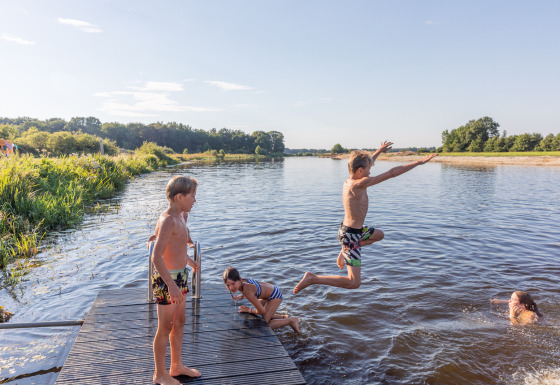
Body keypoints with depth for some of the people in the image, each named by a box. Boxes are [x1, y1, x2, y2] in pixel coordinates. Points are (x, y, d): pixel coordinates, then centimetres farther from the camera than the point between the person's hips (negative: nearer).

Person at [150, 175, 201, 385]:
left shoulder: (178, 216, 7)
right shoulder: (168, 220, -23)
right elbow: (156, 257, -30)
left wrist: (188, 260, 38)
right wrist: (171, 286, -34)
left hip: (180, 276, 9)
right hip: (167, 280, -9)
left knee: (179, 324, 20)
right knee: (165, 329, 7)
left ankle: (177, 366, 37)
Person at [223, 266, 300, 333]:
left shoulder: (247, 291, -38)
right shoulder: (239, 282, -15)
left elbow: (262, 311, -26)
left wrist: (249, 310, -12)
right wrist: (242, 296, 0)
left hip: (275, 296, -9)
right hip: (269, 292, 9)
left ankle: (291, 320, 4)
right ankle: (283, 317, 29)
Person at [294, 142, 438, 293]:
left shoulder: (349, 180, -1)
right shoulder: (359, 184, -26)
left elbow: (365, 162, 21)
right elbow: (392, 173, -24)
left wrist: (380, 150, 33)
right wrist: (419, 162, -17)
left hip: (356, 229, 10)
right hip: (350, 235, -10)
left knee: (379, 235, 36)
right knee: (354, 282, -9)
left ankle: (344, 252, 29)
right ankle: (313, 278, -7)